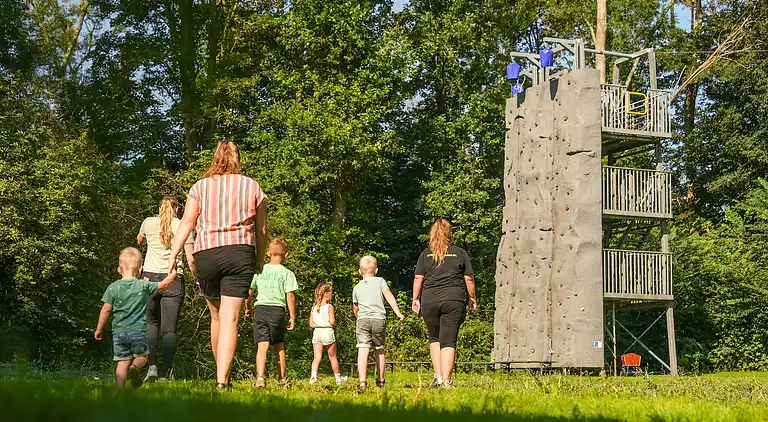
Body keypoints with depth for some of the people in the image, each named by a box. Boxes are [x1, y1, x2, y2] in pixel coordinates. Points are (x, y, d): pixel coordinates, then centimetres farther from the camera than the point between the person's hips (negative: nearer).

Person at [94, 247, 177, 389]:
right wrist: (173, 274, 25)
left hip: (118, 332, 1)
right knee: (142, 356, 16)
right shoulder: (144, 286, -2)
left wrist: (99, 329, 8)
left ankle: (120, 388, -5)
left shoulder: (113, 288, -1)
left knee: (123, 361, 6)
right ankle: (135, 367, -15)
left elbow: (106, 309, -2)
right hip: (138, 330, -1)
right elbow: (163, 285, 6)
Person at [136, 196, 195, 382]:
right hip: (174, 280, -1)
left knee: (151, 323, 16)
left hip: (150, 277, 1)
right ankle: (164, 374, -4)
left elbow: (139, 240, 31)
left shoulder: (148, 222, 8)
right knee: (170, 329, 2)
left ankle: (152, 366, -2)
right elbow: (191, 259, 0)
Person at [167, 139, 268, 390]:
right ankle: (222, 380, -18)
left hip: (206, 254, 1)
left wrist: (173, 254, -4)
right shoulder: (252, 187, 11)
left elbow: (187, 222, -1)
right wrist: (260, 259, 23)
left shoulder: (200, 186, 10)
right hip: (240, 252, -1)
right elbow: (261, 230, 11)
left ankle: (221, 375, 27)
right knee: (230, 319, -6)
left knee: (217, 316, 17)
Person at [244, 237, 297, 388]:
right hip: (277, 310, -1)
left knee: (262, 345, -5)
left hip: (260, 309, 1)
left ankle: (260, 377, -22)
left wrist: (247, 307, 27)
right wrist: (292, 317, 3)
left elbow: (249, 292, 11)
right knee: (279, 345, 15)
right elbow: (290, 296, -4)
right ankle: (282, 378, 23)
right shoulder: (287, 273, 0)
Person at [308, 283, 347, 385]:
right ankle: (338, 378, 23)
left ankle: (313, 375, -22)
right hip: (327, 332, -4)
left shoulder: (313, 308, 7)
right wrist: (334, 324, 5)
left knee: (317, 357, 0)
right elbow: (332, 322, -16)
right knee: (332, 356, 10)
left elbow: (311, 324, 5)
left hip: (316, 332, 4)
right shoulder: (329, 307, -9)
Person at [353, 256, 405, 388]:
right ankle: (380, 380, 24)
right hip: (379, 319, 0)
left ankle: (362, 380, -26)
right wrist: (398, 313, -6)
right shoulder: (380, 281, 10)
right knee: (379, 351, 15)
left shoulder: (357, 288, 15)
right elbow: (389, 296, -3)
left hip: (363, 319, 0)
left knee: (362, 351, -10)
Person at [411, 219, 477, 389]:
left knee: (434, 339, 17)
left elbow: (418, 279, 3)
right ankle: (447, 380, -7)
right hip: (454, 300, -1)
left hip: (429, 301, 1)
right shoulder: (460, 253, 5)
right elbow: (469, 279, 5)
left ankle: (438, 375, 7)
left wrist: (415, 299, 13)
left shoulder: (426, 254, 7)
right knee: (448, 341, -1)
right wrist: (472, 297, 17)